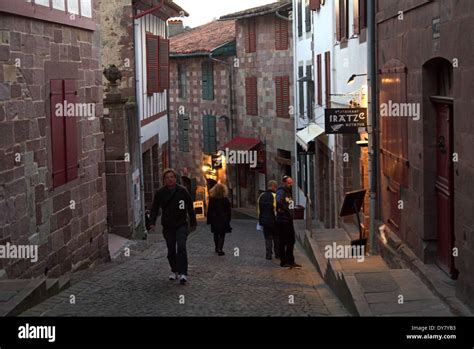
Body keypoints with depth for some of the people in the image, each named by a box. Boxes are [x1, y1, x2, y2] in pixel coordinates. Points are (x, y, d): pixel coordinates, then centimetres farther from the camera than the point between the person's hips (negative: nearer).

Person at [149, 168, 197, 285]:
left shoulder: (182, 191, -1)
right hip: (168, 227, 2)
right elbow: (154, 209, 4)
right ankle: (174, 271, 27)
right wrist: (152, 222, -9)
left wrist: (193, 223, 8)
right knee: (171, 250, 10)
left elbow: (190, 208, 6)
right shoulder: (160, 193, 1)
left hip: (181, 225, -2)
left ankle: (183, 273, -18)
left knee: (181, 247, -16)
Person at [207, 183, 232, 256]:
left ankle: (217, 248, 25)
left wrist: (209, 220, 5)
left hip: (214, 220, 2)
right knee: (222, 235, 1)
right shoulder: (225, 200, -7)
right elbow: (228, 211, -2)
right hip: (223, 220, -2)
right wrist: (228, 220, 7)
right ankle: (220, 249, -10)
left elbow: (209, 211, -1)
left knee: (216, 234, 16)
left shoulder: (211, 199, -4)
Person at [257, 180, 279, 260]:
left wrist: (260, 220, 16)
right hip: (274, 221, -3)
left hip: (265, 221, 3)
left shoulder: (261, 196, 6)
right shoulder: (275, 196, -12)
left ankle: (268, 255, 2)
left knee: (268, 238, 7)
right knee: (276, 238, 11)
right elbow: (276, 209, -15)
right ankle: (277, 254, 16)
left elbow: (259, 209, 10)